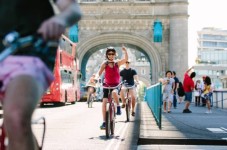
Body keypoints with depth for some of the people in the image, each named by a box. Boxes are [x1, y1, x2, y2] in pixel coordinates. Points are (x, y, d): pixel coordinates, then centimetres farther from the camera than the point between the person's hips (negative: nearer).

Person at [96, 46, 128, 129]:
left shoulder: (117, 63, -2)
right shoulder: (104, 64, -1)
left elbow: (125, 59, -18)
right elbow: (99, 73, -9)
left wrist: (125, 52, -35)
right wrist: (96, 78, -30)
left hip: (116, 85, -2)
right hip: (107, 85, 2)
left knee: (114, 92, -36)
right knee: (104, 102, -9)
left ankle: (118, 107, -10)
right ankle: (104, 122, -1)